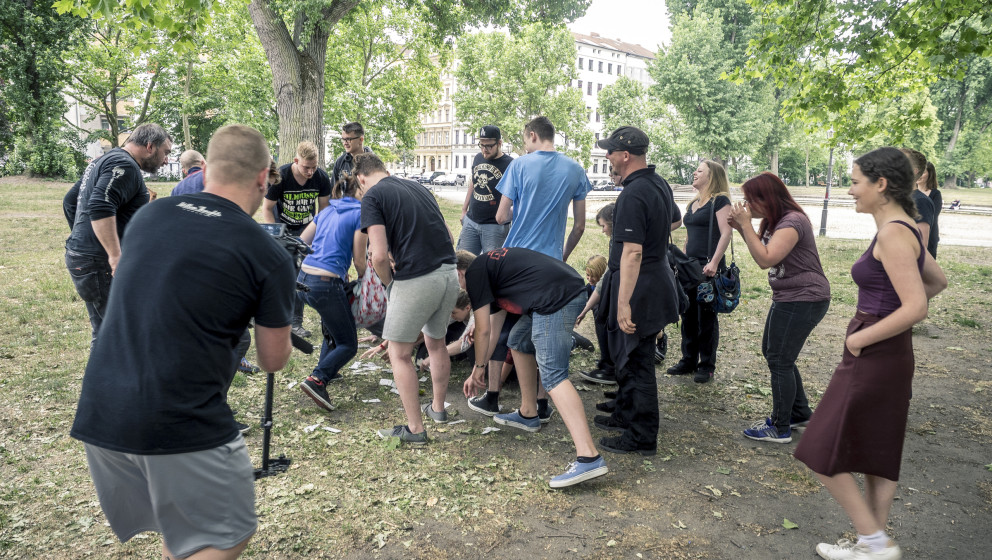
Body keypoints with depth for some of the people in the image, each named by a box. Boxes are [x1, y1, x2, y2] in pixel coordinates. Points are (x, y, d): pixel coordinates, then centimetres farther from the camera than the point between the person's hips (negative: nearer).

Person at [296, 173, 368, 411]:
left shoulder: (326, 211, 18)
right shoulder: (360, 214, -3)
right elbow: (359, 261, -3)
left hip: (304, 278, 8)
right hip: (327, 284, -8)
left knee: (333, 325, 32)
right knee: (348, 344, 3)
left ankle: (327, 370, 32)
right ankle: (317, 379, -17)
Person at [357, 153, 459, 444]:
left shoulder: (372, 197, -2)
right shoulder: (418, 187, 18)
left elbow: (379, 256, -13)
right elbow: (449, 236, 18)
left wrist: (389, 283, 5)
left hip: (416, 280, -7)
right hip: (449, 274, 7)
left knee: (400, 354, 9)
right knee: (436, 343, 25)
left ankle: (415, 429, 14)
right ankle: (437, 408, 41)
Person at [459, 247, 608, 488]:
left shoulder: (474, 273, 3)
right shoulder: (489, 264, 31)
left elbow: (482, 330, 4)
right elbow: (495, 326, 36)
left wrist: (478, 368, 19)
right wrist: (482, 366, 42)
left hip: (556, 298, -10)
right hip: (573, 289, 10)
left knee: (553, 375, -15)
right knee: (519, 340, 27)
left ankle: (589, 457, -24)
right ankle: (528, 414, 36)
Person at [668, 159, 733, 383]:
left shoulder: (720, 201, -6)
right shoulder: (692, 204, 18)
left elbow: (726, 233, -15)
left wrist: (714, 263, -22)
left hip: (708, 267, -8)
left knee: (706, 317, 0)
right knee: (688, 315, 11)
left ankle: (707, 366, 10)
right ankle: (689, 361, 22)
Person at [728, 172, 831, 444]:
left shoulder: (792, 222, -20)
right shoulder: (773, 221, 11)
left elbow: (766, 259, -26)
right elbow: (763, 251, 15)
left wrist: (746, 225, -22)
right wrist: (741, 228, 3)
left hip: (804, 300, -11)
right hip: (787, 298, 11)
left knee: (780, 361, -4)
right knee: (771, 351, 19)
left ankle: (780, 428, 7)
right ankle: (800, 412, 32)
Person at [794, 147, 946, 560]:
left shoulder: (892, 233, -20)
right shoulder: (906, 229, 9)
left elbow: (915, 308, -27)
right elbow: (937, 282, 23)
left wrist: (862, 337, -17)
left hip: (873, 356, -10)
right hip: (889, 356, 10)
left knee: (823, 453, 2)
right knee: (876, 453, 18)